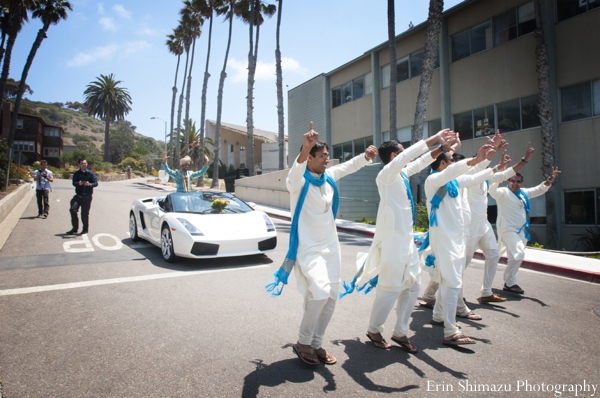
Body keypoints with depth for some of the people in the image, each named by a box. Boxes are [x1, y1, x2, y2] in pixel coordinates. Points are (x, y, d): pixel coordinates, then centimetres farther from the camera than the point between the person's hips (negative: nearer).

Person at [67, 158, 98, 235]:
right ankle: (75, 228, 4)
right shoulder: (76, 174, 7)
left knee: (85, 213, 1)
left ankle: (85, 229, 19)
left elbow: (96, 183, -8)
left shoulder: (91, 173, 2)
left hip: (87, 197, -2)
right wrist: (79, 183, -28)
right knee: (73, 209, -10)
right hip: (78, 196, 2)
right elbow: (74, 183, -6)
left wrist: (90, 184, -28)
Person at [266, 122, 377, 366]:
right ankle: (303, 343, 2)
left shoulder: (329, 177, 6)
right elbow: (295, 171, -36)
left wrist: (366, 156, -8)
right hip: (308, 248, -7)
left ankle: (317, 344, 24)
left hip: (331, 247, 7)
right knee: (320, 293, -21)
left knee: (331, 297, 7)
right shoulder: (299, 181, -14)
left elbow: (350, 166, 14)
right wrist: (305, 149, -57)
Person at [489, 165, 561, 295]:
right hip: (508, 230, -9)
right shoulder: (503, 193, -10)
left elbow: (539, 190, 27)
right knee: (518, 253, -23)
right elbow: (492, 190, -31)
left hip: (521, 231, 9)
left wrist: (550, 179, 14)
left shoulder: (524, 193, 14)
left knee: (515, 256, 19)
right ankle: (510, 283, -11)